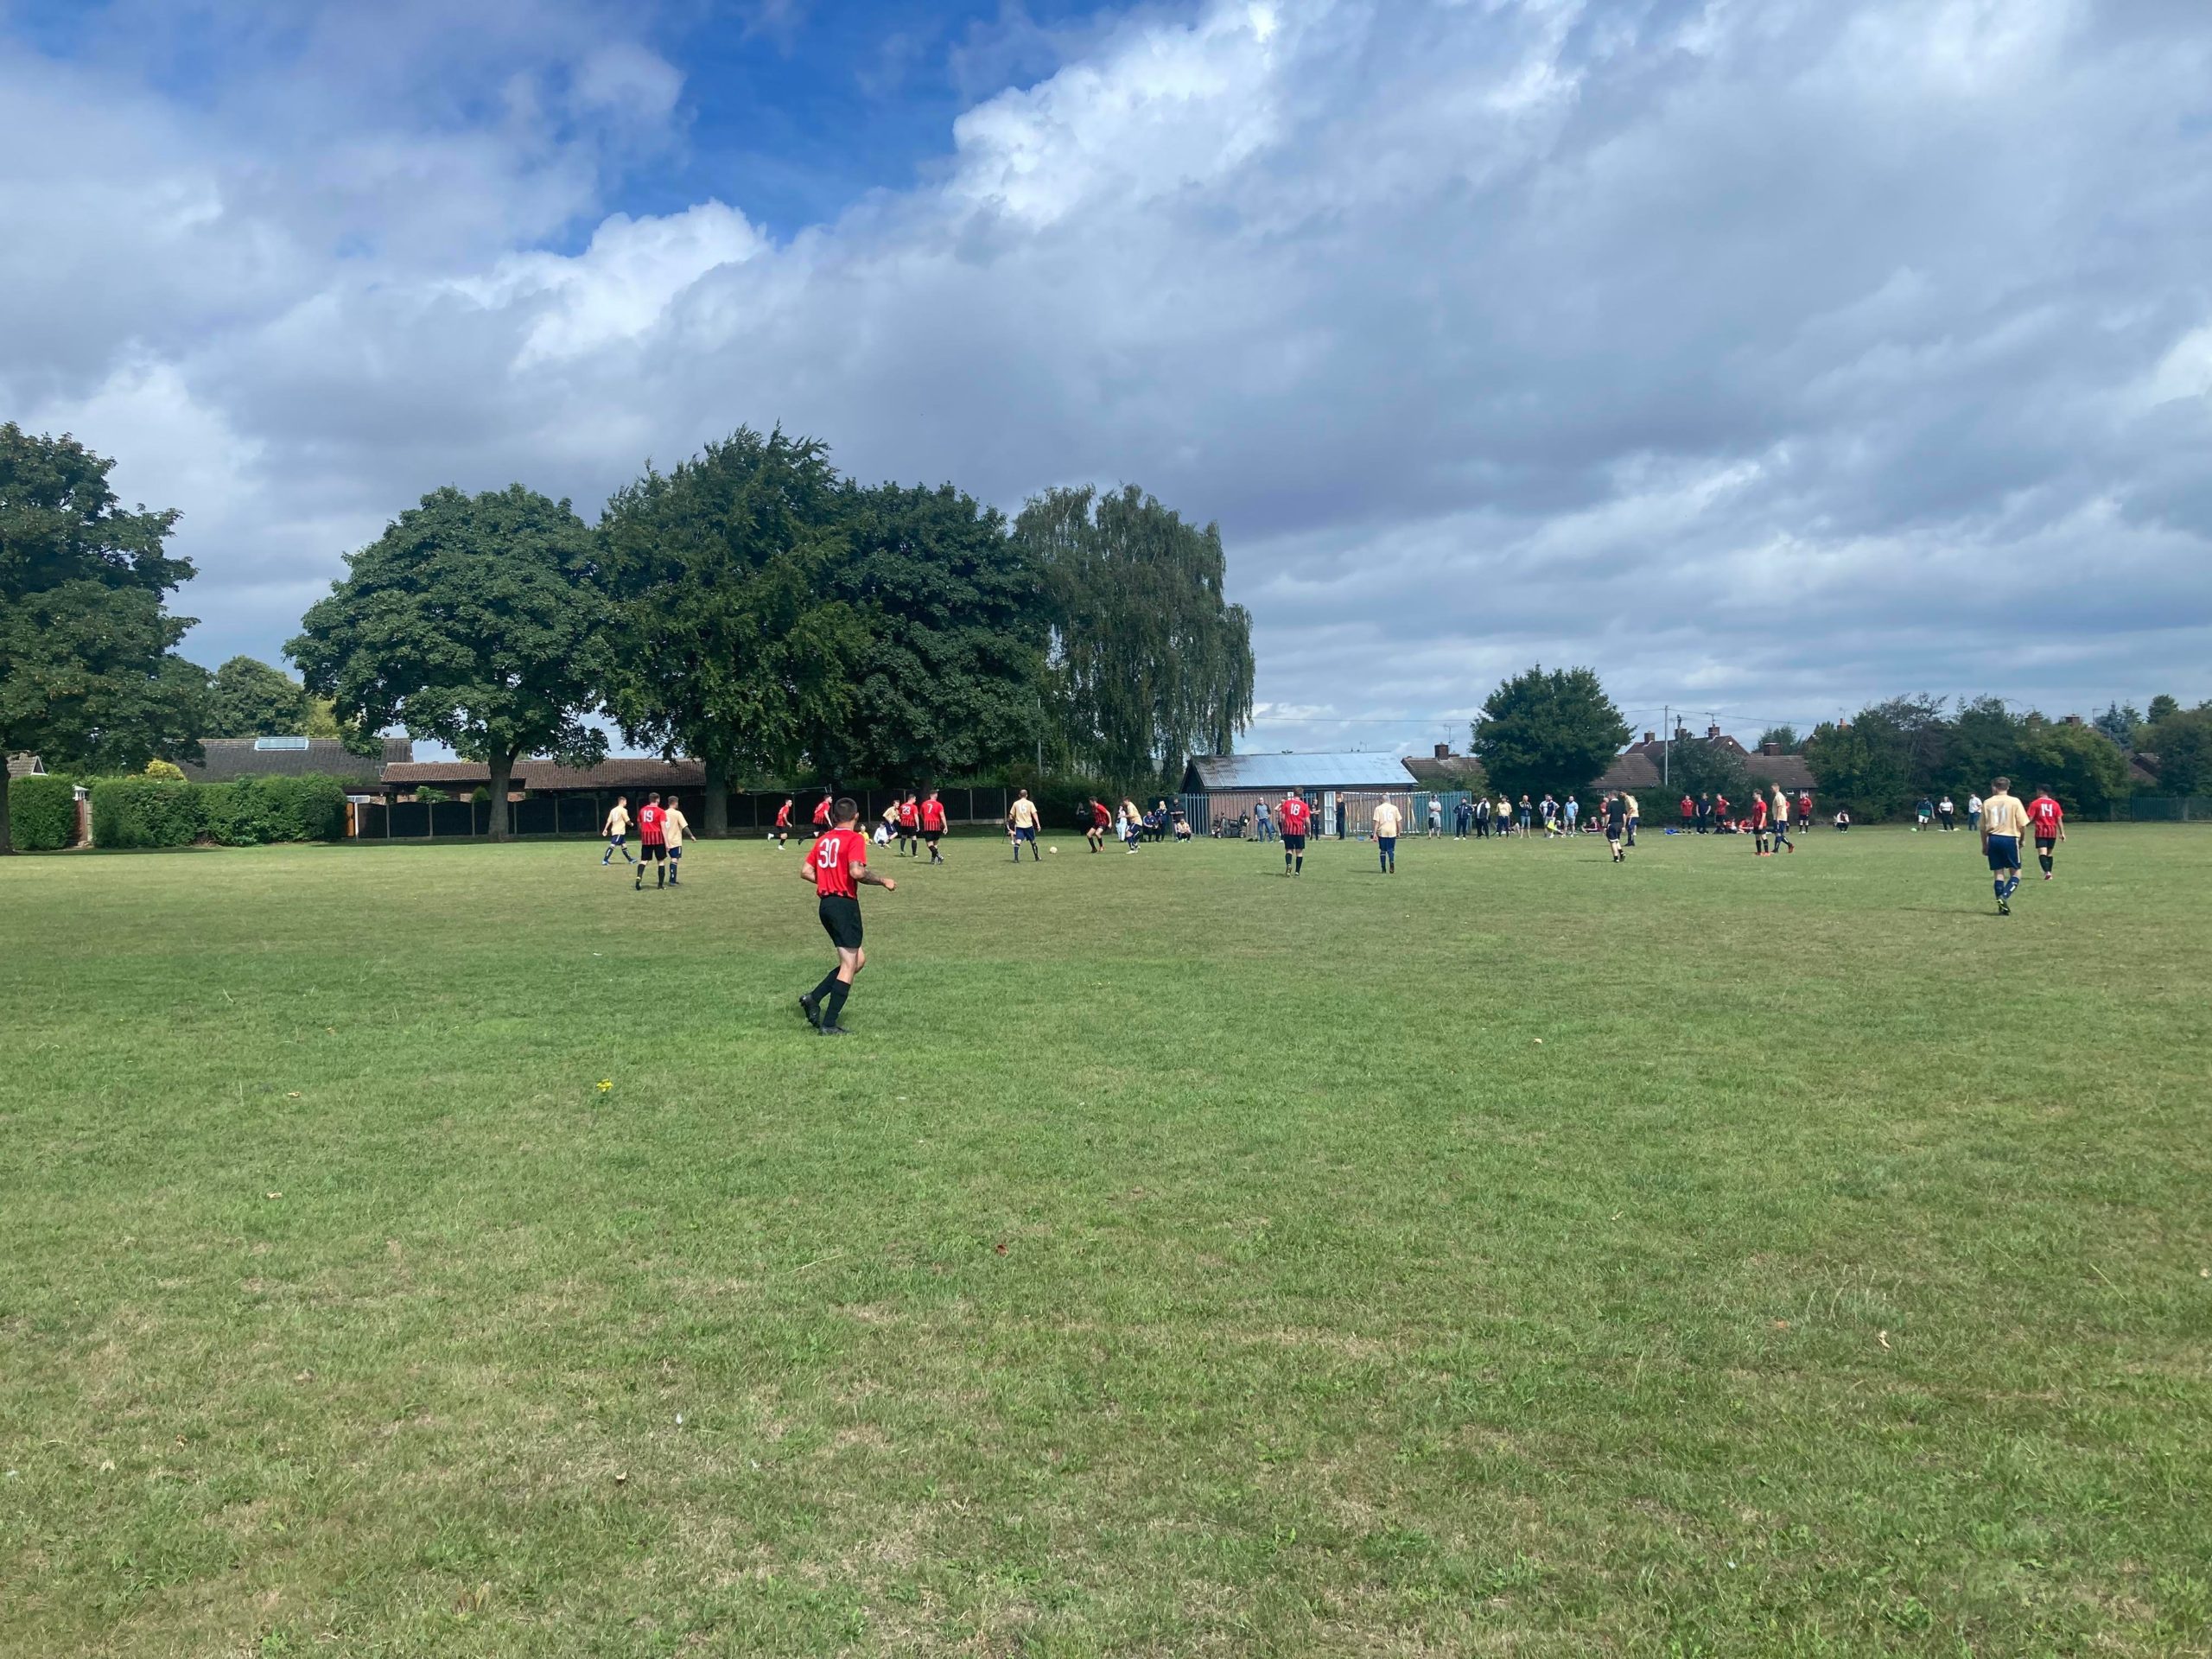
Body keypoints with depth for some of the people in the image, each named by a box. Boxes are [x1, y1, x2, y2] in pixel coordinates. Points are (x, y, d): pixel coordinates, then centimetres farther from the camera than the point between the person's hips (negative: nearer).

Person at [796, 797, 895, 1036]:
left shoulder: (824, 839, 13)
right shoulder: (855, 839, -9)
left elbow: (806, 872, 14)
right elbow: (857, 872, -23)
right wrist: (883, 881, -10)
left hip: (825, 904, 8)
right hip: (845, 905, -8)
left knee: (858, 959, 17)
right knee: (849, 965, 0)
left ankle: (813, 998, 7)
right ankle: (829, 1025, -2)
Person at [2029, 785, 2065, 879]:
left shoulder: (2035, 803, -3)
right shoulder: (2055, 804, 7)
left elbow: (2030, 818, -6)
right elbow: (2059, 819, 5)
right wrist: (2062, 833, 8)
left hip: (2041, 831, -4)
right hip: (2052, 832, 4)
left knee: (2042, 853, -11)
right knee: (2050, 854, 16)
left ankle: (2047, 872, -30)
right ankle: (2049, 874, 19)